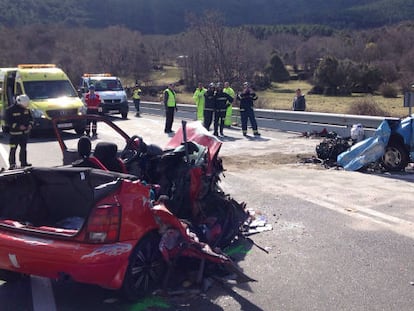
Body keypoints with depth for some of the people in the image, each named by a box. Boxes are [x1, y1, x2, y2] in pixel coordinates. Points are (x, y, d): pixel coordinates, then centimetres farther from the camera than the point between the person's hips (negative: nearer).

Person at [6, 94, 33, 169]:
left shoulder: (26, 109, 5)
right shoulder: (10, 110, -12)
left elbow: (30, 118, 15)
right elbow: (9, 122, -14)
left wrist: (30, 124, -6)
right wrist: (18, 126, -23)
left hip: (25, 133, 6)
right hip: (15, 133, -6)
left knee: (24, 148, 15)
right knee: (13, 149, -7)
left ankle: (23, 162, 25)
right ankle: (12, 164, 0)